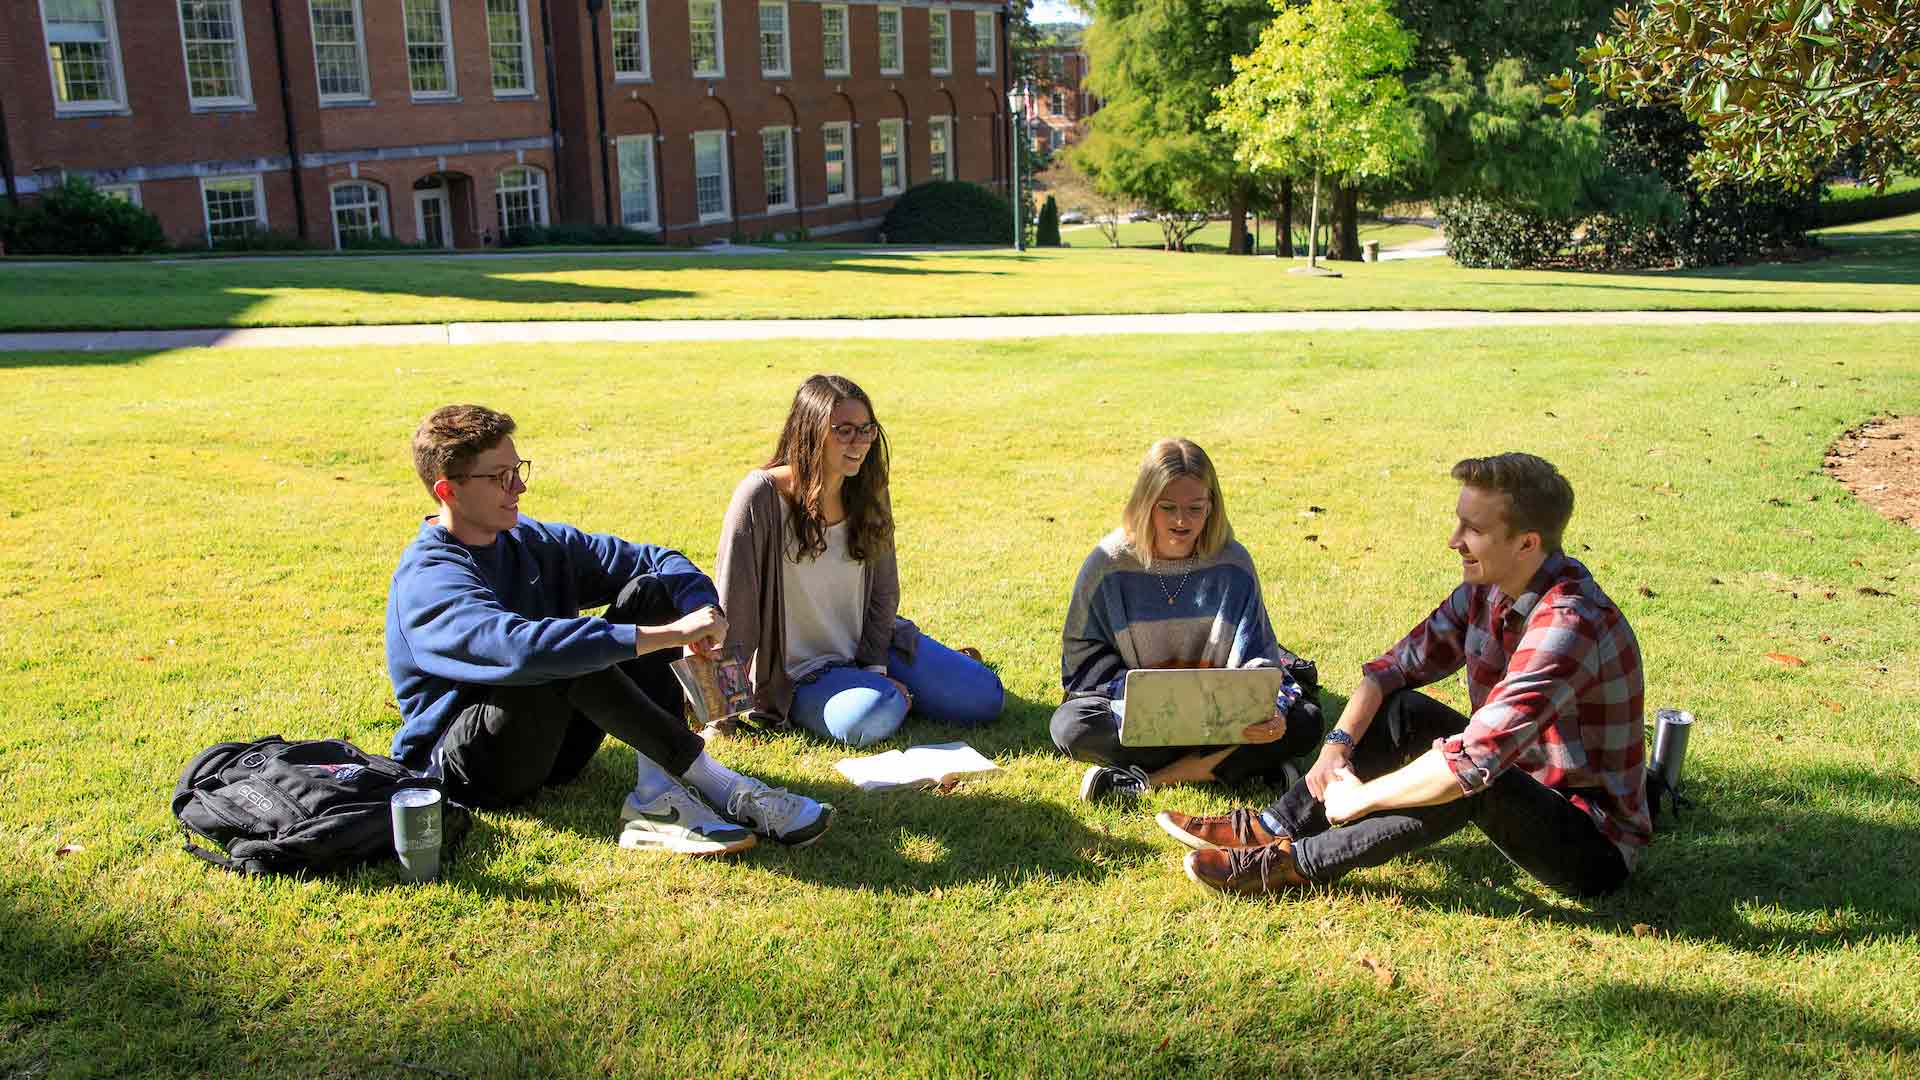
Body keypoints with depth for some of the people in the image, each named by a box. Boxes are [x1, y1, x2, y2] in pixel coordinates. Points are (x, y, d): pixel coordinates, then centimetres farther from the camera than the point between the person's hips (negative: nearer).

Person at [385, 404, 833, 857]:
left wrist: (703, 608, -19)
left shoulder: (532, 542, 6)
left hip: (554, 743, 8)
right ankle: (710, 781, -28)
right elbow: (519, 647, -39)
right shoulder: (428, 579, -19)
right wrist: (669, 635, -40)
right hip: (464, 766, -7)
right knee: (562, 654, -35)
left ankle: (659, 791, -26)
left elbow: (656, 560, 4)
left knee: (648, 592, -9)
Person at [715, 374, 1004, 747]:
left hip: (869, 646, 5)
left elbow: (884, 591, 5)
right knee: (876, 715, -34)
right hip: (800, 672, -5)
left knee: (985, 698, -3)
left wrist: (876, 667, -7)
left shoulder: (869, 494, -2)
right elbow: (732, 602, -18)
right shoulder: (762, 496, -20)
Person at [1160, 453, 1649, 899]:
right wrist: (1337, 743, -13)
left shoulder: (1569, 624, -31)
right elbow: (1396, 666, 3)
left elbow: (1473, 760, -37)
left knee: (1465, 779, -34)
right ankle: (1272, 829, -3)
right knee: (1401, 710, 0)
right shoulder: (1488, 589, -3)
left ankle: (1294, 863, -20)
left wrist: (1359, 797, -25)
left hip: (1595, 846, -9)